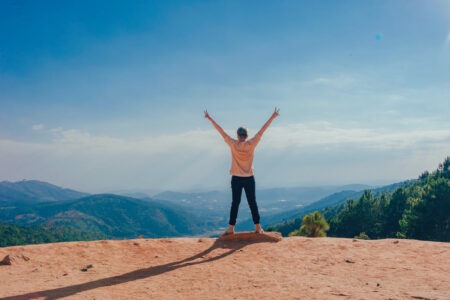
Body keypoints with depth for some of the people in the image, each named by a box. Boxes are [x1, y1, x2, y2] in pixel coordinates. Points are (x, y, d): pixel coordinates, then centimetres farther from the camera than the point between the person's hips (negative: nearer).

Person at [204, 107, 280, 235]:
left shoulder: (233, 144, -8)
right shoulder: (251, 144, -7)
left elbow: (221, 131, -4)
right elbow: (262, 131, -2)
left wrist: (210, 118, 2)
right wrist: (272, 117, 3)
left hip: (236, 178, 0)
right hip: (249, 178, 0)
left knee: (235, 203, 4)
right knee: (252, 203, 6)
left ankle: (231, 228, 4)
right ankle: (257, 227, 9)